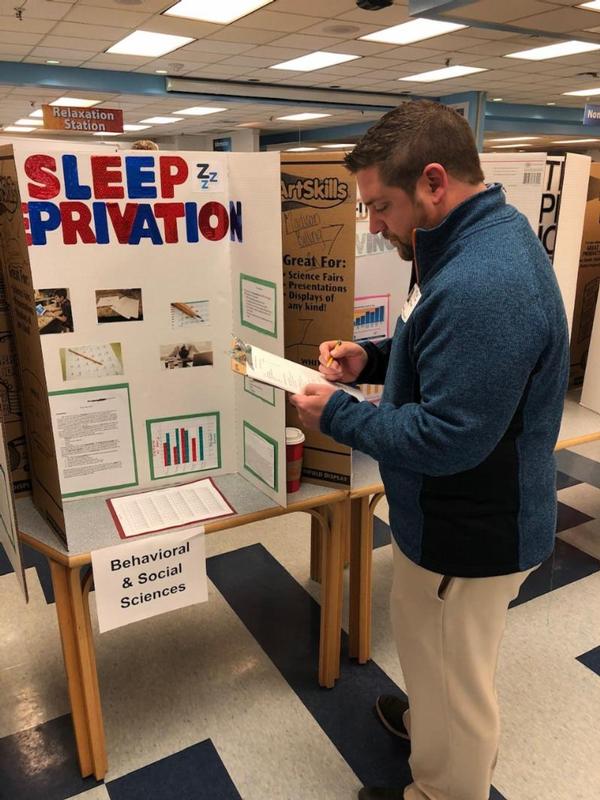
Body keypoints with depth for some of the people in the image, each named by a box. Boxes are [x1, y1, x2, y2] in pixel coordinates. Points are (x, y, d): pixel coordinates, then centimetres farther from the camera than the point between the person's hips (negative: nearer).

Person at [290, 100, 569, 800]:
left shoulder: (483, 285, -33)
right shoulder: (482, 239, 2)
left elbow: (446, 437, -31)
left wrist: (336, 416, -19)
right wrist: (373, 360, 0)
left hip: (470, 533, -10)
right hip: (463, 515, 10)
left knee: (450, 671, 16)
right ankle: (435, 724, 60)